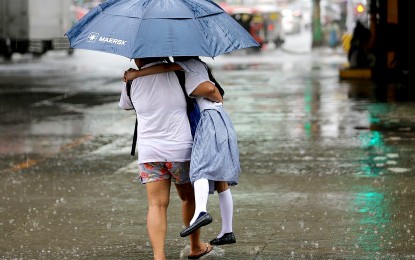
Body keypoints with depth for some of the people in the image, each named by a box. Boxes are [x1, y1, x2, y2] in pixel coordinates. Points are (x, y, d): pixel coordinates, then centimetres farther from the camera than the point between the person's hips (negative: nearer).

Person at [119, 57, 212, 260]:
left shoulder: (131, 82, 3)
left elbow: (125, 106, 22)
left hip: (149, 153, 1)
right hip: (180, 149, -1)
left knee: (157, 205, -2)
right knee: (189, 198, 18)